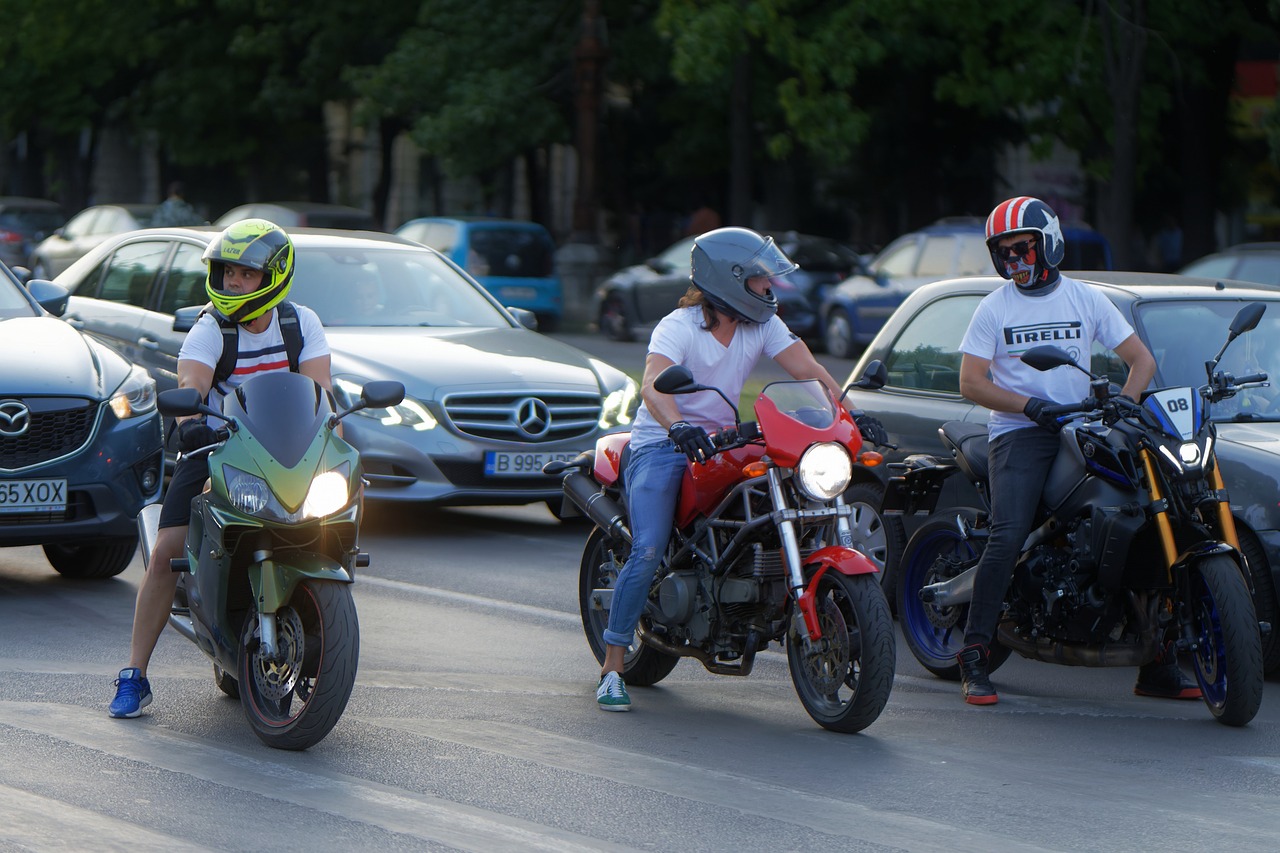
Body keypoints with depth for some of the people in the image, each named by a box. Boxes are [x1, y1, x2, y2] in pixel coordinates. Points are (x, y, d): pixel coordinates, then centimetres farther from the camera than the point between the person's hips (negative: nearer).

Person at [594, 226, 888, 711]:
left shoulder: (763, 324, 4)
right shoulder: (679, 326, -15)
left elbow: (808, 370, -6)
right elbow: (653, 385, -32)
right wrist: (678, 427, -52)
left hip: (721, 443, 6)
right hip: (661, 446, -6)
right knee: (648, 553, -21)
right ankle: (612, 668, -11)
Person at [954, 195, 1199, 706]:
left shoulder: (1086, 300, 10)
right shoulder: (994, 310, 6)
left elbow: (1141, 359, 10)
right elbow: (971, 382, 0)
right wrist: (1032, 406, -14)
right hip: (1018, 434, -2)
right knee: (1008, 538, -24)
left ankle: (1157, 666, -1)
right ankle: (974, 659, -20)